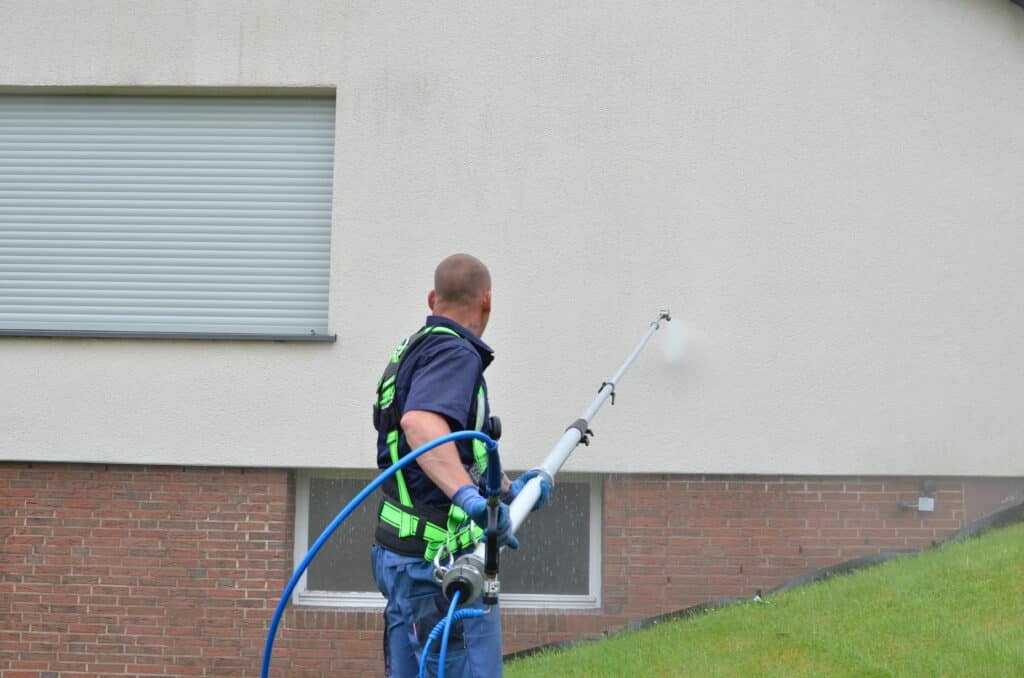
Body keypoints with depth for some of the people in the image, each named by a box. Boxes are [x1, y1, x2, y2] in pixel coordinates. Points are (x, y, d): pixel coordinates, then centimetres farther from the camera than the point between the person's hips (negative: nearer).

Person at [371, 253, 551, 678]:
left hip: (404, 552, 10)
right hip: (439, 557, -10)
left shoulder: (414, 350, 19)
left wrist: (508, 490, 32)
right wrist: (470, 497, -44)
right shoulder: (455, 353, -12)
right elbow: (420, 423, -33)